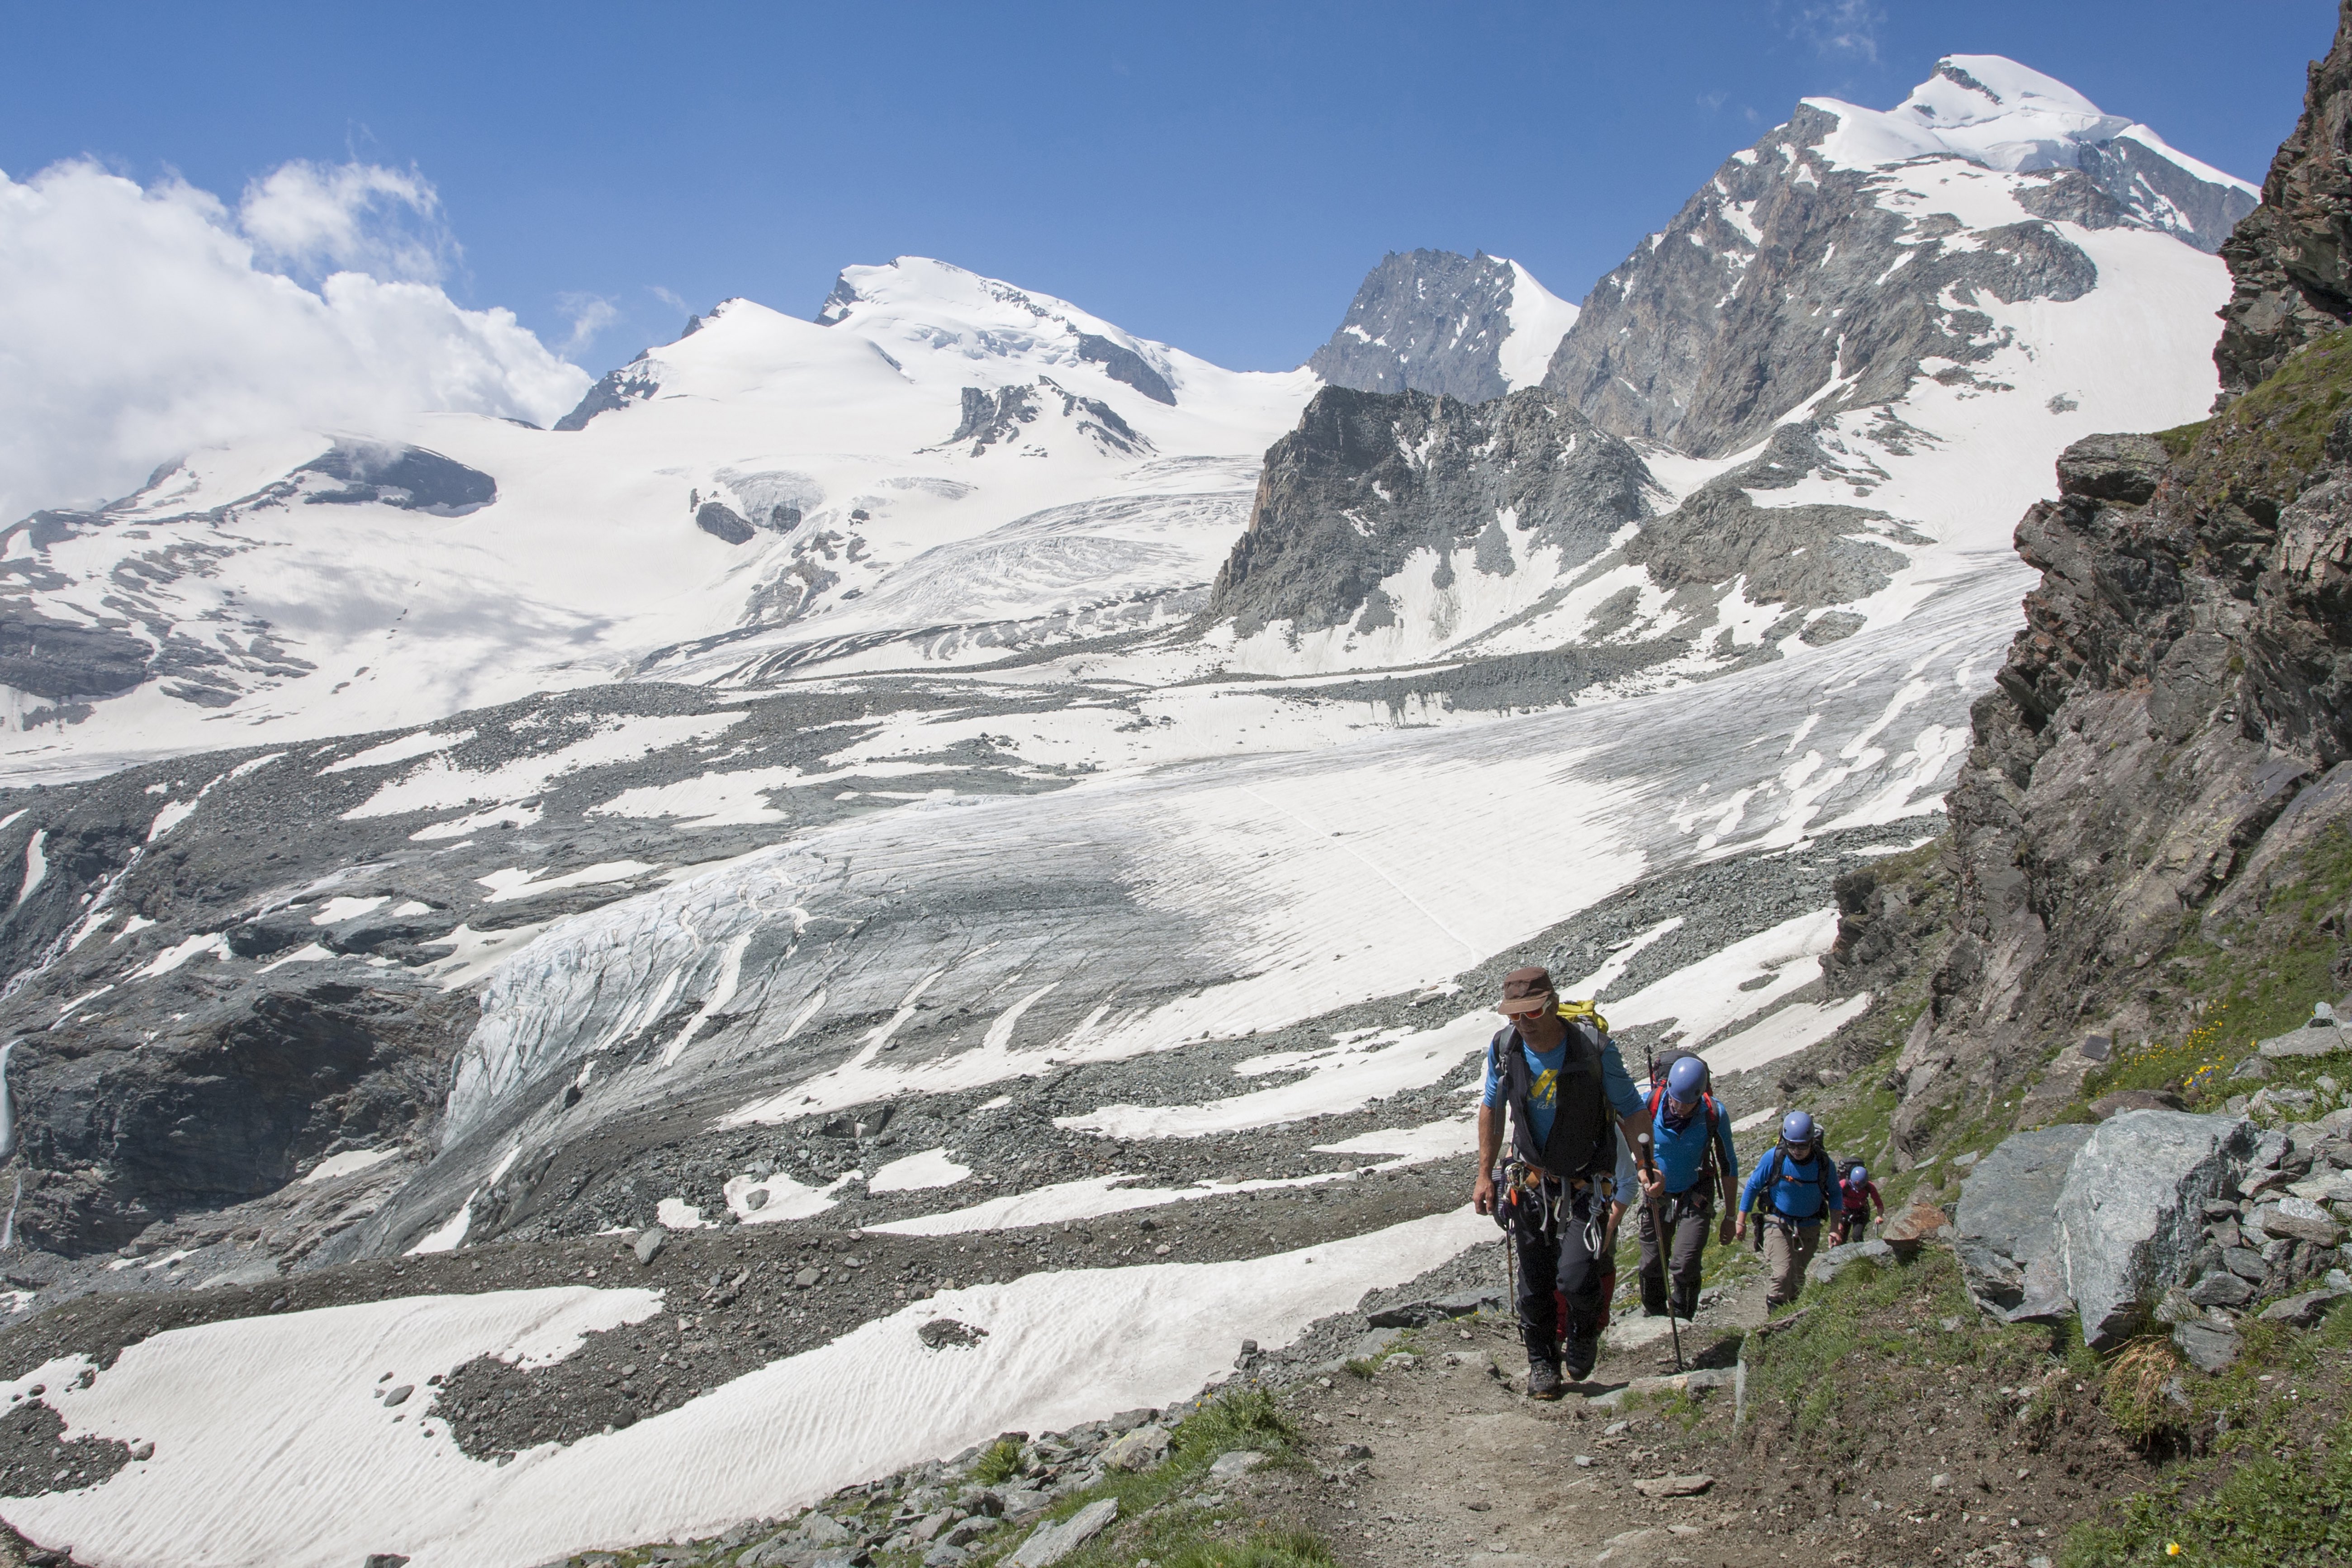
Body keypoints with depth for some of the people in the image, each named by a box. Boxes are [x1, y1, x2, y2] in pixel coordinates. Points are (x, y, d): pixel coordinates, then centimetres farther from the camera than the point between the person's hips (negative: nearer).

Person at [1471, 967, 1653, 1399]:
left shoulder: (1594, 1046, -19)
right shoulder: (1503, 1047, -9)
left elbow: (1630, 1109, -7)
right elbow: (1491, 1109, 7)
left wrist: (1647, 1165, -14)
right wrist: (1485, 1174, 6)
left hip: (1587, 1183, -3)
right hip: (1532, 1180, 3)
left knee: (1575, 1279, -15)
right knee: (1535, 1285, 7)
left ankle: (1585, 1330, 19)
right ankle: (1542, 1363, 31)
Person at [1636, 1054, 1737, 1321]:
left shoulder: (1715, 1114, -20)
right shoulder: (1648, 1104, -23)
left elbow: (1729, 1166, -6)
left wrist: (1729, 1217, -1)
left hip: (1696, 1197, -1)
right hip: (1657, 1195, 1)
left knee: (1686, 1266, -11)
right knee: (1651, 1266, 3)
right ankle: (1654, 1317, 26)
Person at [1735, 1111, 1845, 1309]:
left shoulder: (1823, 1163, -12)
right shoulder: (1774, 1158, -18)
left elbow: (1834, 1195, 6)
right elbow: (1752, 1187, -5)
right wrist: (1741, 1221, -1)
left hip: (1809, 1228, 3)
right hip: (1778, 1223, -3)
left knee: (1798, 1278, 12)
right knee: (1783, 1274, -18)